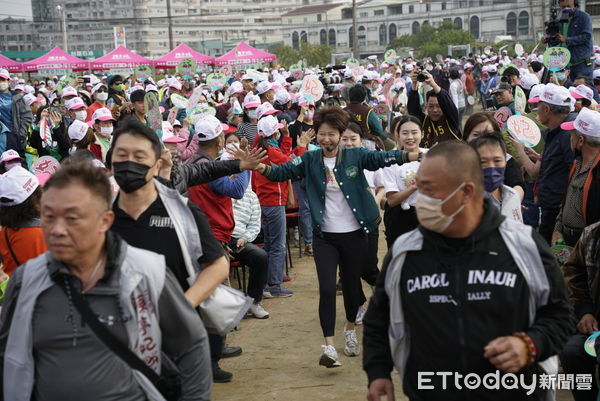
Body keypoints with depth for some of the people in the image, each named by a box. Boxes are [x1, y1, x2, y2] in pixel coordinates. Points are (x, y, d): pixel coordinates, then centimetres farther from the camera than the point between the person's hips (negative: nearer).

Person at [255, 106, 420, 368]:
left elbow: (383, 158, -16)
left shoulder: (355, 156, -4)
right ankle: (329, 346, -7)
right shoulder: (309, 160, 0)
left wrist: (418, 155, -32)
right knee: (327, 288, -10)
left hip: (354, 235, 0)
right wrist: (261, 168, -30)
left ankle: (350, 329, 40)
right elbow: (282, 172, -8)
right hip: (325, 236, 0)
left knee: (351, 285, 13)